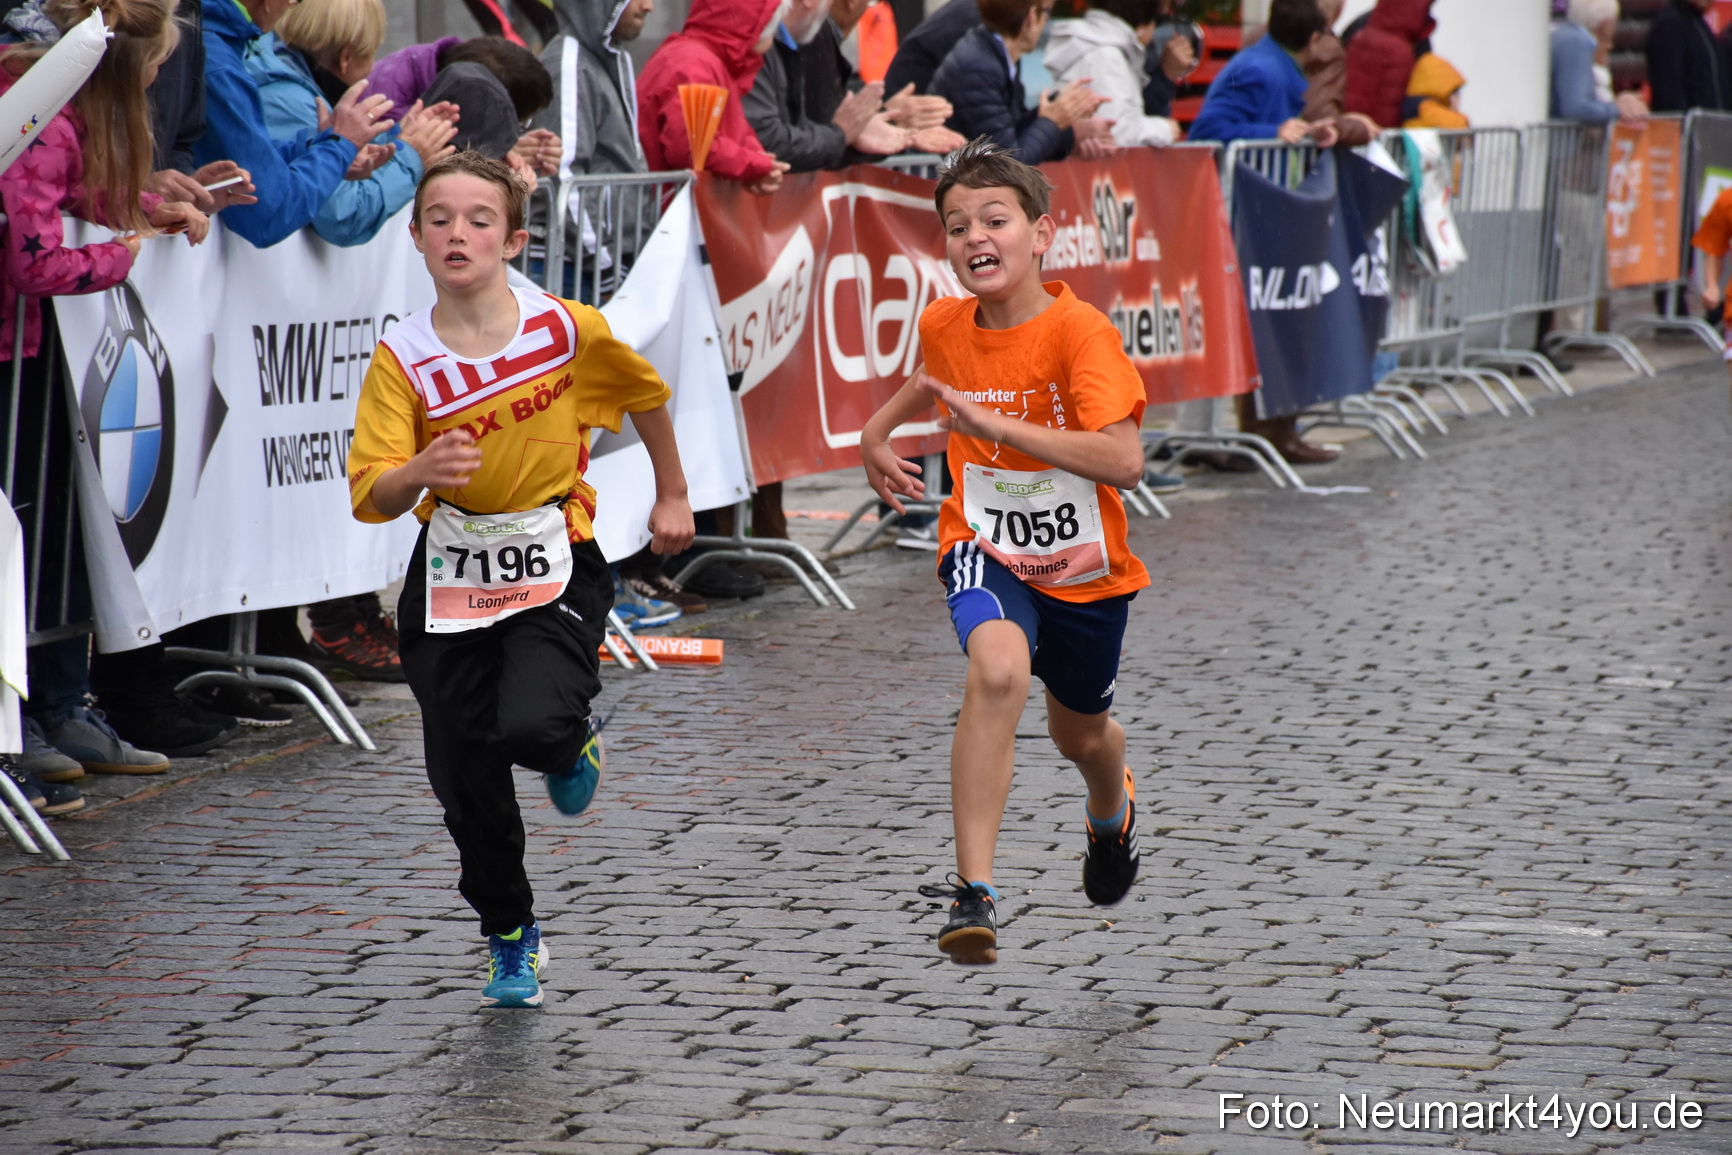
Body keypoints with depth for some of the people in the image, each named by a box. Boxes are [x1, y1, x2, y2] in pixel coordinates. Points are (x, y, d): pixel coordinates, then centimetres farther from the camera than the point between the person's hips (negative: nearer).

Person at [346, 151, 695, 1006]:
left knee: (529, 726, -27)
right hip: (450, 574, 2)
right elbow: (370, 499, -15)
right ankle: (511, 938, 29)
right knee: (463, 779, 5)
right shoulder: (401, 360, -11)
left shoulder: (570, 329, -11)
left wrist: (672, 495, 18)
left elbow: (646, 395, 10)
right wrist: (420, 472, -36)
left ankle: (573, 743, 13)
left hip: (555, 568, -2)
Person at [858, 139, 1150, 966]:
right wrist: (878, 432, 9)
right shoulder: (943, 325, -7)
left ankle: (1112, 807, 61)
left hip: (1084, 566, -1)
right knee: (998, 668, -32)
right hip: (987, 549, 1)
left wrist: (992, 422, -36)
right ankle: (973, 890, -33)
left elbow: (1123, 462, -36)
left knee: (1080, 735, 21)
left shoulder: (1080, 331, -23)